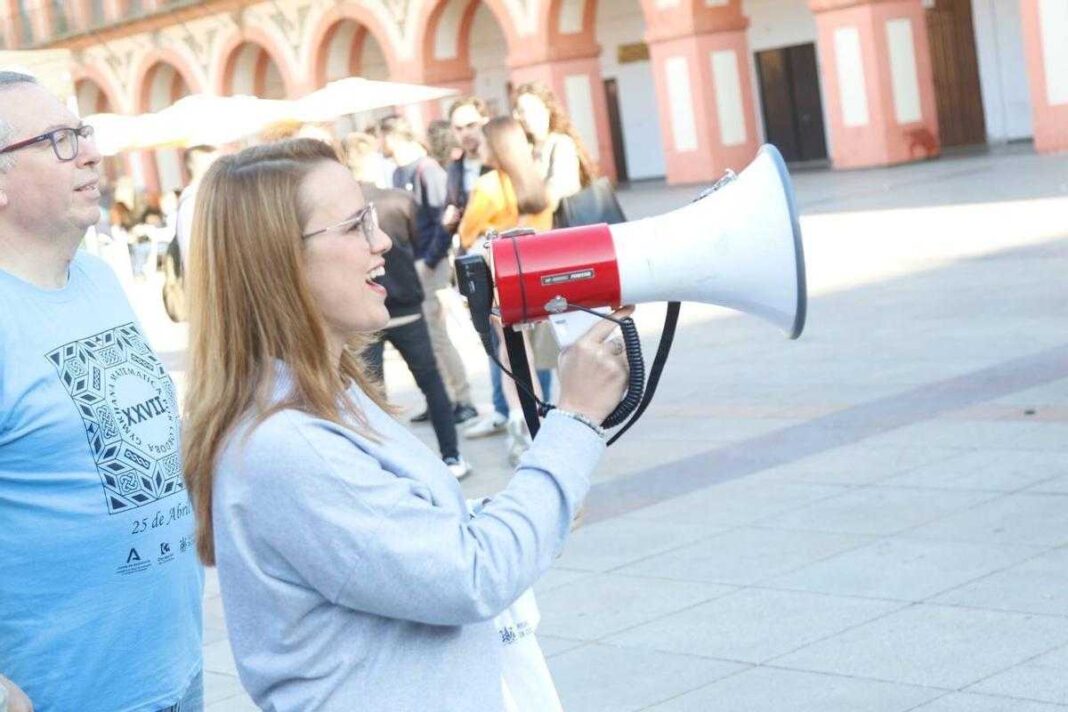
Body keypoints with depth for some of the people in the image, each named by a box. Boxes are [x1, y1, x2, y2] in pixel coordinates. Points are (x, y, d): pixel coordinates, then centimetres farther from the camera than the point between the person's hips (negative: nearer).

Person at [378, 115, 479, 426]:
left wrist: (430, 261, -16)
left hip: (429, 265, -7)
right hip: (409, 265, 7)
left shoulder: (427, 169, -10)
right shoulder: (399, 173, 12)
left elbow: (444, 219, -15)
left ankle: (463, 401, 3)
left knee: (436, 335, -4)